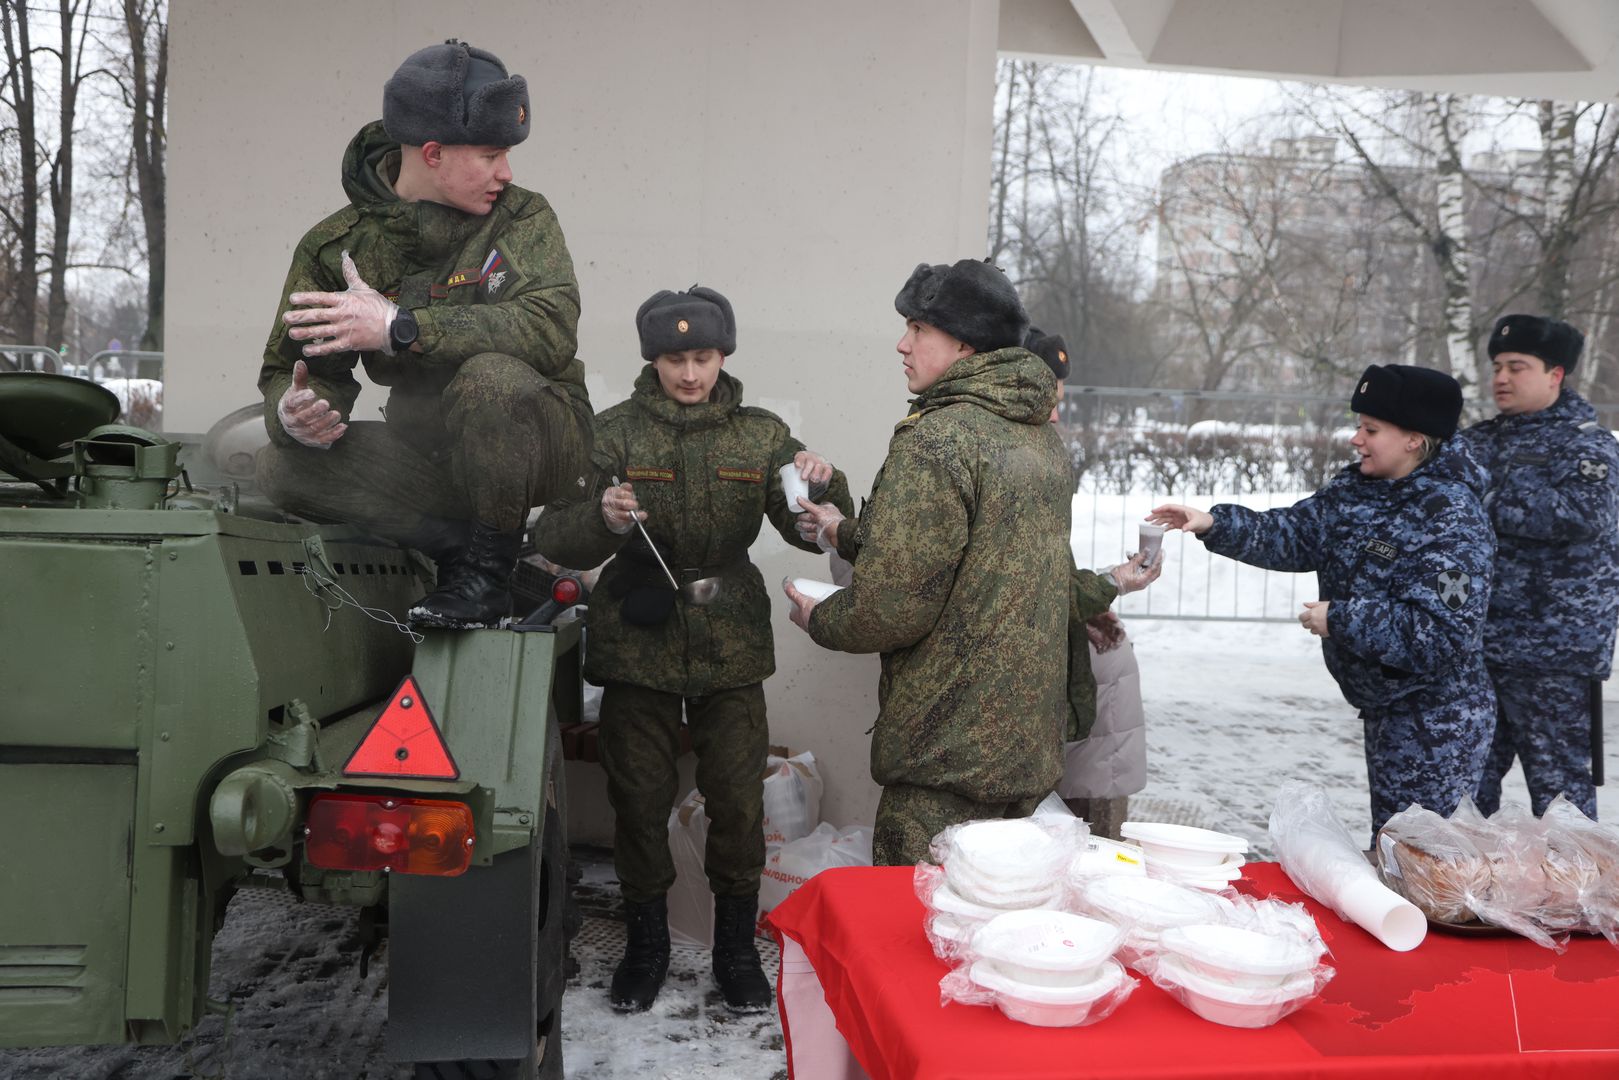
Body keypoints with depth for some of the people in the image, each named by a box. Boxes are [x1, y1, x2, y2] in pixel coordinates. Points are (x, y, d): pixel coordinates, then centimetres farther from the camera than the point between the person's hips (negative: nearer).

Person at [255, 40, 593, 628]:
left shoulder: (522, 217, -8)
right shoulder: (335, 245, 0)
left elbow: (551, 327, -27)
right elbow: (292, 369, 2)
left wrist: (398, 327, -33)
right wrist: (294, 413, -24)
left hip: (536, 443, -3)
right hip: (429, 455, 3)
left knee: (491, 375, -34)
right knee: (283, 468, -17)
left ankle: (490, 566, -15)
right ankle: (467, 548, -12)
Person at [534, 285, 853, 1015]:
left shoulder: (760, 435, 2)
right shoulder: (615, 433, -3)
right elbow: (554, 538, -8)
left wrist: (823, 487, -23)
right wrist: (602, 520, -31)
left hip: (730, 650, 1)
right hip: (638, 646, -1)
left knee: (738, 803, 7)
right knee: (639, 800, 10)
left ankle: (736, 947, 28)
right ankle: (647, 942, 31)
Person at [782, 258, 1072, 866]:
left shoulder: (936, 440, -19)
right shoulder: (1041, 437, 10)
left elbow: (893, 606, -21)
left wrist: (817, 619, 0)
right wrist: (847, 538, 23)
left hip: (950, 753, -9)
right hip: (1031, 742, 9)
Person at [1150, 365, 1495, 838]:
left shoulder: (1453, 522, -22)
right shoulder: (1357, 489, 2)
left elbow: (1441, 634, -27)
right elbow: (1294, 534, 3)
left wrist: (1341, 619, -23)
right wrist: (1214, 524, -10)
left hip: (1435, 727, -8)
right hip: (1387, 710, 8)